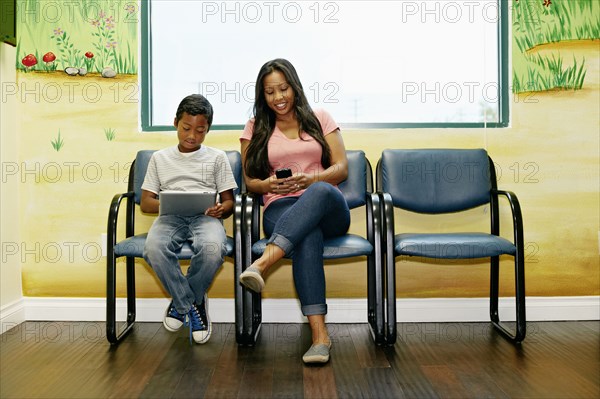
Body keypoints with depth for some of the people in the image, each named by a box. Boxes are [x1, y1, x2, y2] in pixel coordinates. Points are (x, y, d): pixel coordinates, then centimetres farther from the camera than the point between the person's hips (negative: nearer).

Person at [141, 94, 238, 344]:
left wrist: (221, 210, -11)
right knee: (154, 248, -35)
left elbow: (229, 201, 14)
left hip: (205, 217, -1)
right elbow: (145, 202, 16)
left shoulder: (217, 157, 19)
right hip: (170, 217, 1)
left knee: (212, 249, -37)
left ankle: (181, 301, -6)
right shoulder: (160, 158, 21)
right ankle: (192, 305, -11)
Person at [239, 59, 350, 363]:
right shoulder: (256, 128, 17)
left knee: (320, 191, -40)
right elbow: (250, 182, 13)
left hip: (328, 210, 1)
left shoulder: (319, 118, 15)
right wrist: (270, 185, -11)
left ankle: (263, 262, -54)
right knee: (308, 238, -39)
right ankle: (319, 334, -44)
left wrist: (310, 179, -13)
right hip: (281, 208, 0)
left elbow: (342, 168, 7)